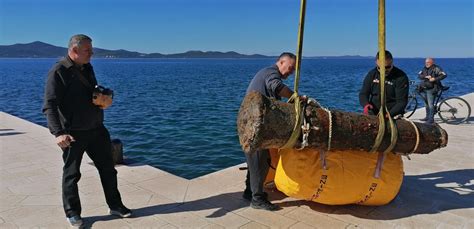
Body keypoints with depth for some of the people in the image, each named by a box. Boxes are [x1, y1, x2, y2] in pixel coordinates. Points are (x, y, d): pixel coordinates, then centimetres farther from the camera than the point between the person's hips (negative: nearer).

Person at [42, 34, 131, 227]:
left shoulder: (87, 68, 9)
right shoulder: (58, 72, -14)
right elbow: (49, 106, -21)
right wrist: (58, 133, -32)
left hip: (96, 129, 7)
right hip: (73, 134, -7)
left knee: (108, 169, 12)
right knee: (71, 174, 8)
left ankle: (115, 206, 27)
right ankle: (72, 213, 25)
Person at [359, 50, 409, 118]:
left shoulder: (401, 77, -6)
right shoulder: (372, 74, 6)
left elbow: (402, 102, -9)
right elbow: (363, 93, 7)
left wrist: (389, 114, -25)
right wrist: (366, 104, -15)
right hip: (372, 114, 3)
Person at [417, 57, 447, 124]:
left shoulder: (436, 68, -6)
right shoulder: (424, 69, 12)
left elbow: (444, 75, -15)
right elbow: (419, 75, 1)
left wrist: (435, 79, -25)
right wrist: (426, 76, -17)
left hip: (431, 89, -7)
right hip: (424, 89, 7)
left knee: (430, 104, -10)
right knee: (426, 104, 16)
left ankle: (431, 119, -6)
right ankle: (427, 117, 29)